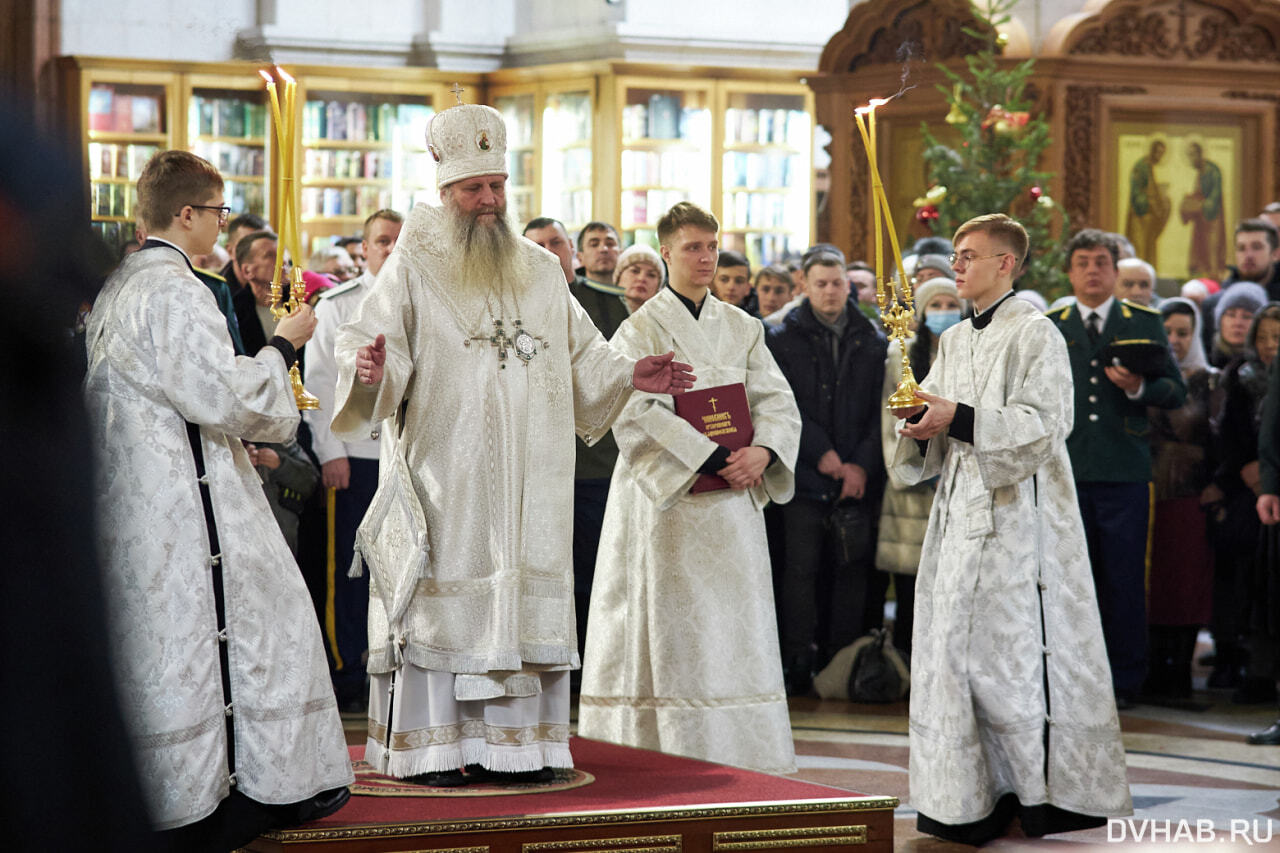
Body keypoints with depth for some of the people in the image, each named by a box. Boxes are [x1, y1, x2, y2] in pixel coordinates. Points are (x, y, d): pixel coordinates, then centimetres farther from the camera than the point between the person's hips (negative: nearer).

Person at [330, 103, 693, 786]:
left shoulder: (540, 272, 15)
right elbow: (371, 336, -9)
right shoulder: (412, 268, 1)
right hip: (443, 473, -4)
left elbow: (580, 353, 18)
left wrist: (629, 375, 1)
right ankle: (432, 747, -2)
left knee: (523, 596, 2)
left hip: (526, 479, 4)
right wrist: (369, 366, -31)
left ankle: (515, 741, 8)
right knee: (442, 593, -6)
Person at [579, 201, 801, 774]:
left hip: (733, 502, 5)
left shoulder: (741, 329, 13)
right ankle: (675, 754, -4)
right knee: (673, 632, -5)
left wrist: (762, 451, -12)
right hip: (668, 501, -5)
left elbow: (778, 402, 8)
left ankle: (735, 760, 5)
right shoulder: (642, 328, -2)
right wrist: (708, 459, -19)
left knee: (734, 631, 3)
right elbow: (637, 411, -13)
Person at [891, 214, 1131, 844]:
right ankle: (982, 794, 9)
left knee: (1022, 650, -7)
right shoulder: (953, 342, 17)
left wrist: (958, 418, -22)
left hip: (1020, 515, -7)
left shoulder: (1036, 335, -6)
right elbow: (938, 428, 18)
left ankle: (1054, 789, 0)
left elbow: (1043, 425, -15)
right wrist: (919, 419, -5)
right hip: (962, 512, 7)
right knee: (958, 646, 4)